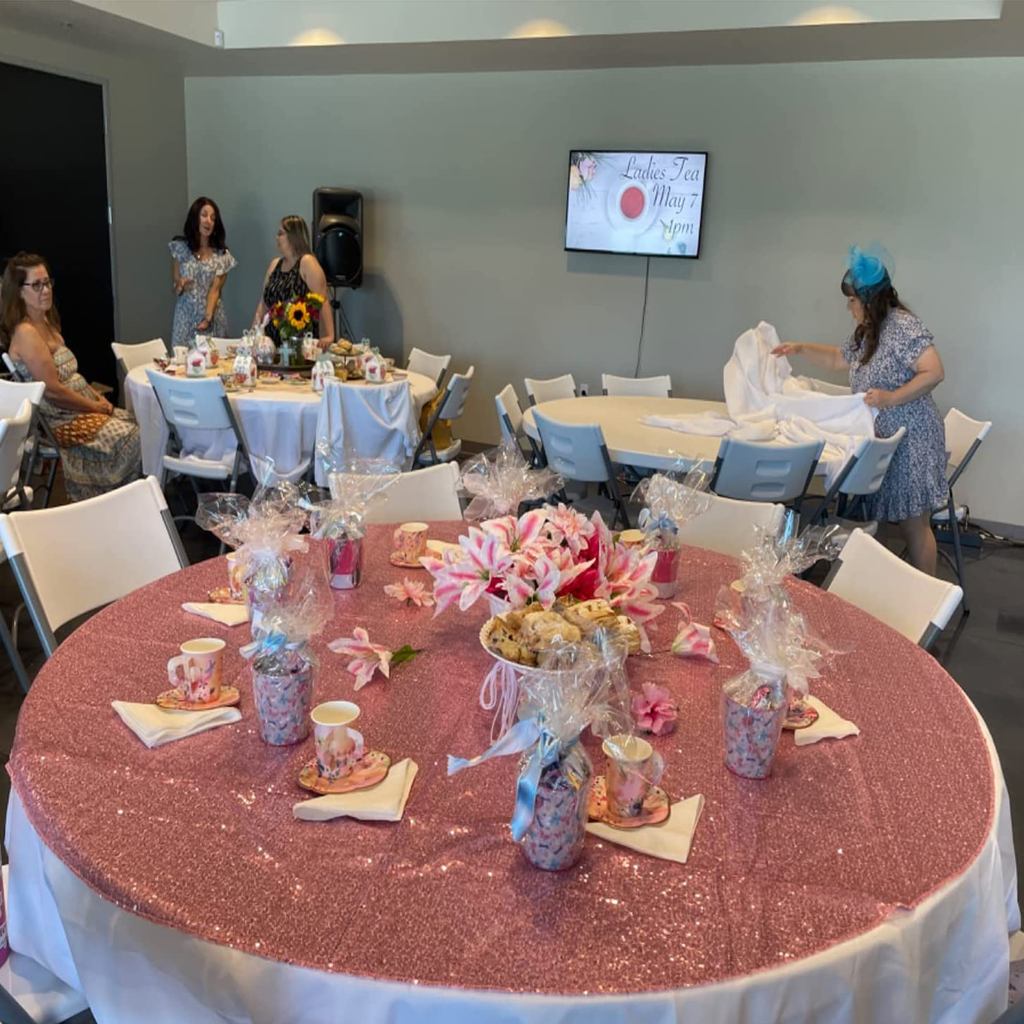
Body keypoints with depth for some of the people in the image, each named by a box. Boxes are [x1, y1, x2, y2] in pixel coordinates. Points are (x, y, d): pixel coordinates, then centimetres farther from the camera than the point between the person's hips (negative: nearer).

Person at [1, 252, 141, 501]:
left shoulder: (46, 322, 10)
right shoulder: (25, 333, -19)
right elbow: (53, 390, -22)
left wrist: (98, 398, 3)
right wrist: (96, 407, -12)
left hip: (81, 408, 9)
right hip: (61, 420, -9)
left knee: (137, 424, 1)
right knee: (134, 438, -16)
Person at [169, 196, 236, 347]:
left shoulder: (222, 255, 1)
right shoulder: (180, 247, 3)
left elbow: (215, 290, -7)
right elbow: (175, 288, 6)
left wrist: (208, 318, -21)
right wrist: (180, 285, -18)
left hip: (213, 318, 0)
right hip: (186, 316, 0)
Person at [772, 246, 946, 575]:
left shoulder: (904, 326, -15)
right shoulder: (866, 331, 12)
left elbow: (934, 372, -22)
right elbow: (840, 358, 30)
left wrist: (892, 398, -29)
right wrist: (801, 348, 22)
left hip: (910, 442, -9)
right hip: (880, 441, 9)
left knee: (913, 524, -3)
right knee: (881, 520, 11)